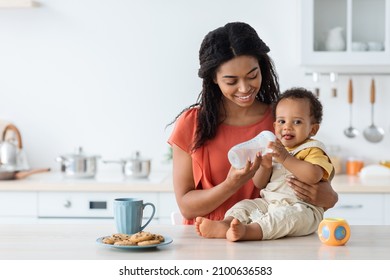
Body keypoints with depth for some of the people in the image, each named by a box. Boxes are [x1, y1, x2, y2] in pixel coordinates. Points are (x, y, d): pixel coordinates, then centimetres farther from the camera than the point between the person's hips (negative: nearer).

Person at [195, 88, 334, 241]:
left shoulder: (313, 150, -1)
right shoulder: (272, 151, 18)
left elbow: (314, 176, -23)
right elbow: (259, 184, 15)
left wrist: (285, 158, -25)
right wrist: (265, 166, -7)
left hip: (302, 207, -7)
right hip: (268, 202, 7)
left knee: (287, 214, -35)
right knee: (245, 205, -9)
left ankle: (248, 230, -57)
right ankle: (225, 224, -39)